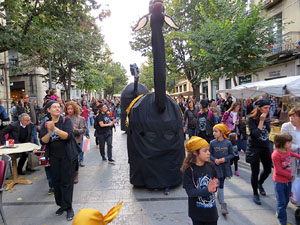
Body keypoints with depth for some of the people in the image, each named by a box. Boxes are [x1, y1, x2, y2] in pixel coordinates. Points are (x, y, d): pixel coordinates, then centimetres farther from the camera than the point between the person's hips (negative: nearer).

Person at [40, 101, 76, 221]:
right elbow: (43, 141, -5)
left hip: (67, 156, -3)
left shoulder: (66, 120, -6)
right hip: (54, 157, 4)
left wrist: (55, 128, -29)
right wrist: (49, 132, -23)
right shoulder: (45, 124, 4)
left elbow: (68, 136, -19)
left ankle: (68, 207, 13)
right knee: (56, 181, 10)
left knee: (67, 182, 0)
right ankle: (61, 205, 27)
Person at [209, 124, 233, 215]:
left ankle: (219, 195, 43)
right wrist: (214, 159, -19)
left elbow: (231, 154, 0)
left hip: (225, 166, 2)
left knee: (221, 183, 17)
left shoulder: (228, 143, -8)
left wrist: (225, 159, -17)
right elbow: (210, 154, -1)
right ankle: (223, 204, 3)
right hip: (216, 166, -1)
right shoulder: (212, 143, -9)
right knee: (220, 184, -3)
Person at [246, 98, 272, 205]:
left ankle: (260, 184, 44)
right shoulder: (251, 119, -14)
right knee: (255, 172, 1)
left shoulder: (267, 118, 4)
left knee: (268, 169, 13)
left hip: (265, 147, 6)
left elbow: (268, 130, 13)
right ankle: (255, 194, 20)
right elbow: (255, 134, -23)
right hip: (254, 148, -6)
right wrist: (261, 121, -23)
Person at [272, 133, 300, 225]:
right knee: (281, 202, 1)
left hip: (288, 180, 8)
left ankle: (279, 213, 41)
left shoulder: (287, 150, -1)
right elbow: (278, 171, -22)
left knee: (286, 200, 20)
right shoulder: (276, 155, -26)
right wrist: (290, 176, -16)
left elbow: (292, 153, 28)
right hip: (279, 182, -8)